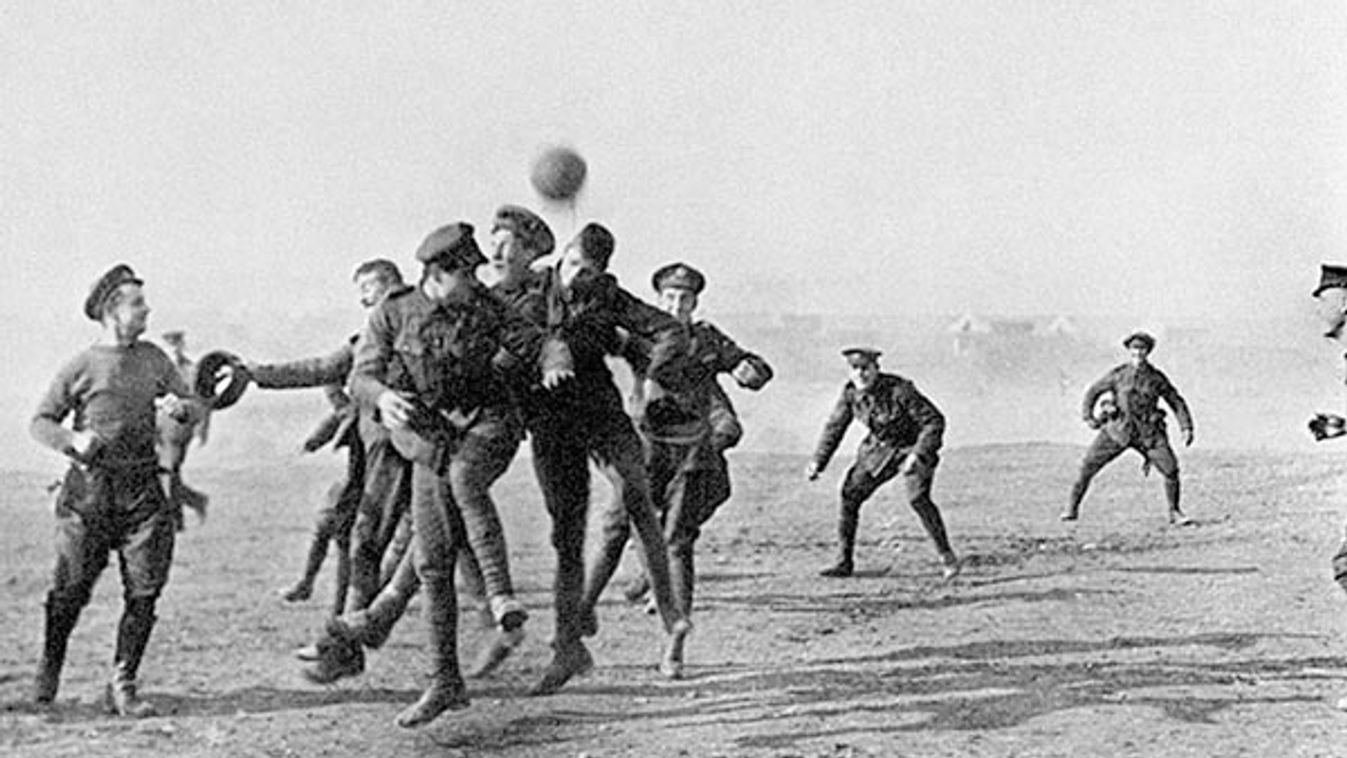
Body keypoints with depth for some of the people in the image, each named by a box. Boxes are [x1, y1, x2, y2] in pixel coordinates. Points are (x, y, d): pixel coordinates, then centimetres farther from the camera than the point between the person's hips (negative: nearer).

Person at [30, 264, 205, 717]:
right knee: (71, 590, 2)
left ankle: (123, 687, 6)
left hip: (142, 492, 3)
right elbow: (41, 421, 2)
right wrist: (73, 440, -17)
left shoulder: (153, 359, 9)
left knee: (144, 593, -3)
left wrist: (181, 408, -10)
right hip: (89, 491, -3)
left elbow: (196, 408, 13)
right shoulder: (81, 367, -3)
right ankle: (50, 667, 27)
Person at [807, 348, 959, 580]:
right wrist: (818, 462, 0)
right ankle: (844, 562, 10)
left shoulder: (900, 390, -29)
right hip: (879, 449, 6)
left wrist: (917, 456, -36)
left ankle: (948, 556, -14)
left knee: (918, 498, -27)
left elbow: (934, 421, -26)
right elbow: (834, 427, 4)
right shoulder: (851, 393, -12)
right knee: (850, 495, -2)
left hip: (914, 447, -6)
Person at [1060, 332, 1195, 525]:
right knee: (1088, 465, -8)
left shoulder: (1157, 378, 0)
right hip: (1118, 429, 0)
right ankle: (1072, 508, 5)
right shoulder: (1118, 374, -1)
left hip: (1148, 432, 0)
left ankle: (1175, 513, 7)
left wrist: (1186, 428, -1)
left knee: (1171, 469, -12)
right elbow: (1093, 391, 8)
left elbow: (1177, 402, 8)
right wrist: (1087, 416, -4)